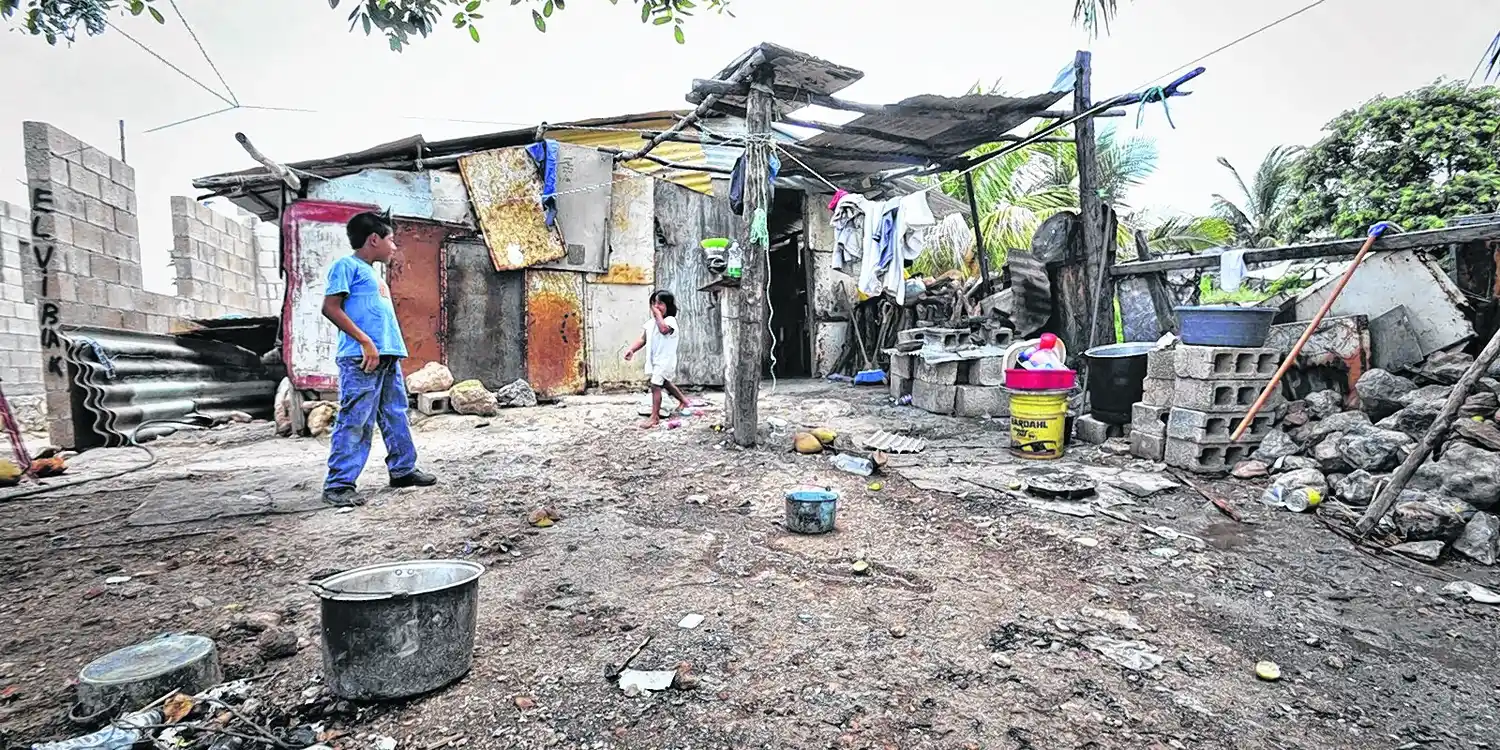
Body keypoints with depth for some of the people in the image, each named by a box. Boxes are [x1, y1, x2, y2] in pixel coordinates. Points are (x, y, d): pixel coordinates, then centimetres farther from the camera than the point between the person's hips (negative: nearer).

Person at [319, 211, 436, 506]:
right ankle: (338, 485, -3)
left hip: (389, 356, 9)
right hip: (361, 358, -9)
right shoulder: (346, 265, -2)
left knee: (396, 416, 14)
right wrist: (366, 342, -17)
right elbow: (330, 307, -11)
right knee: (354, 421, -8)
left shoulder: (374, 273, 24)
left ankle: (403, 469, 24)